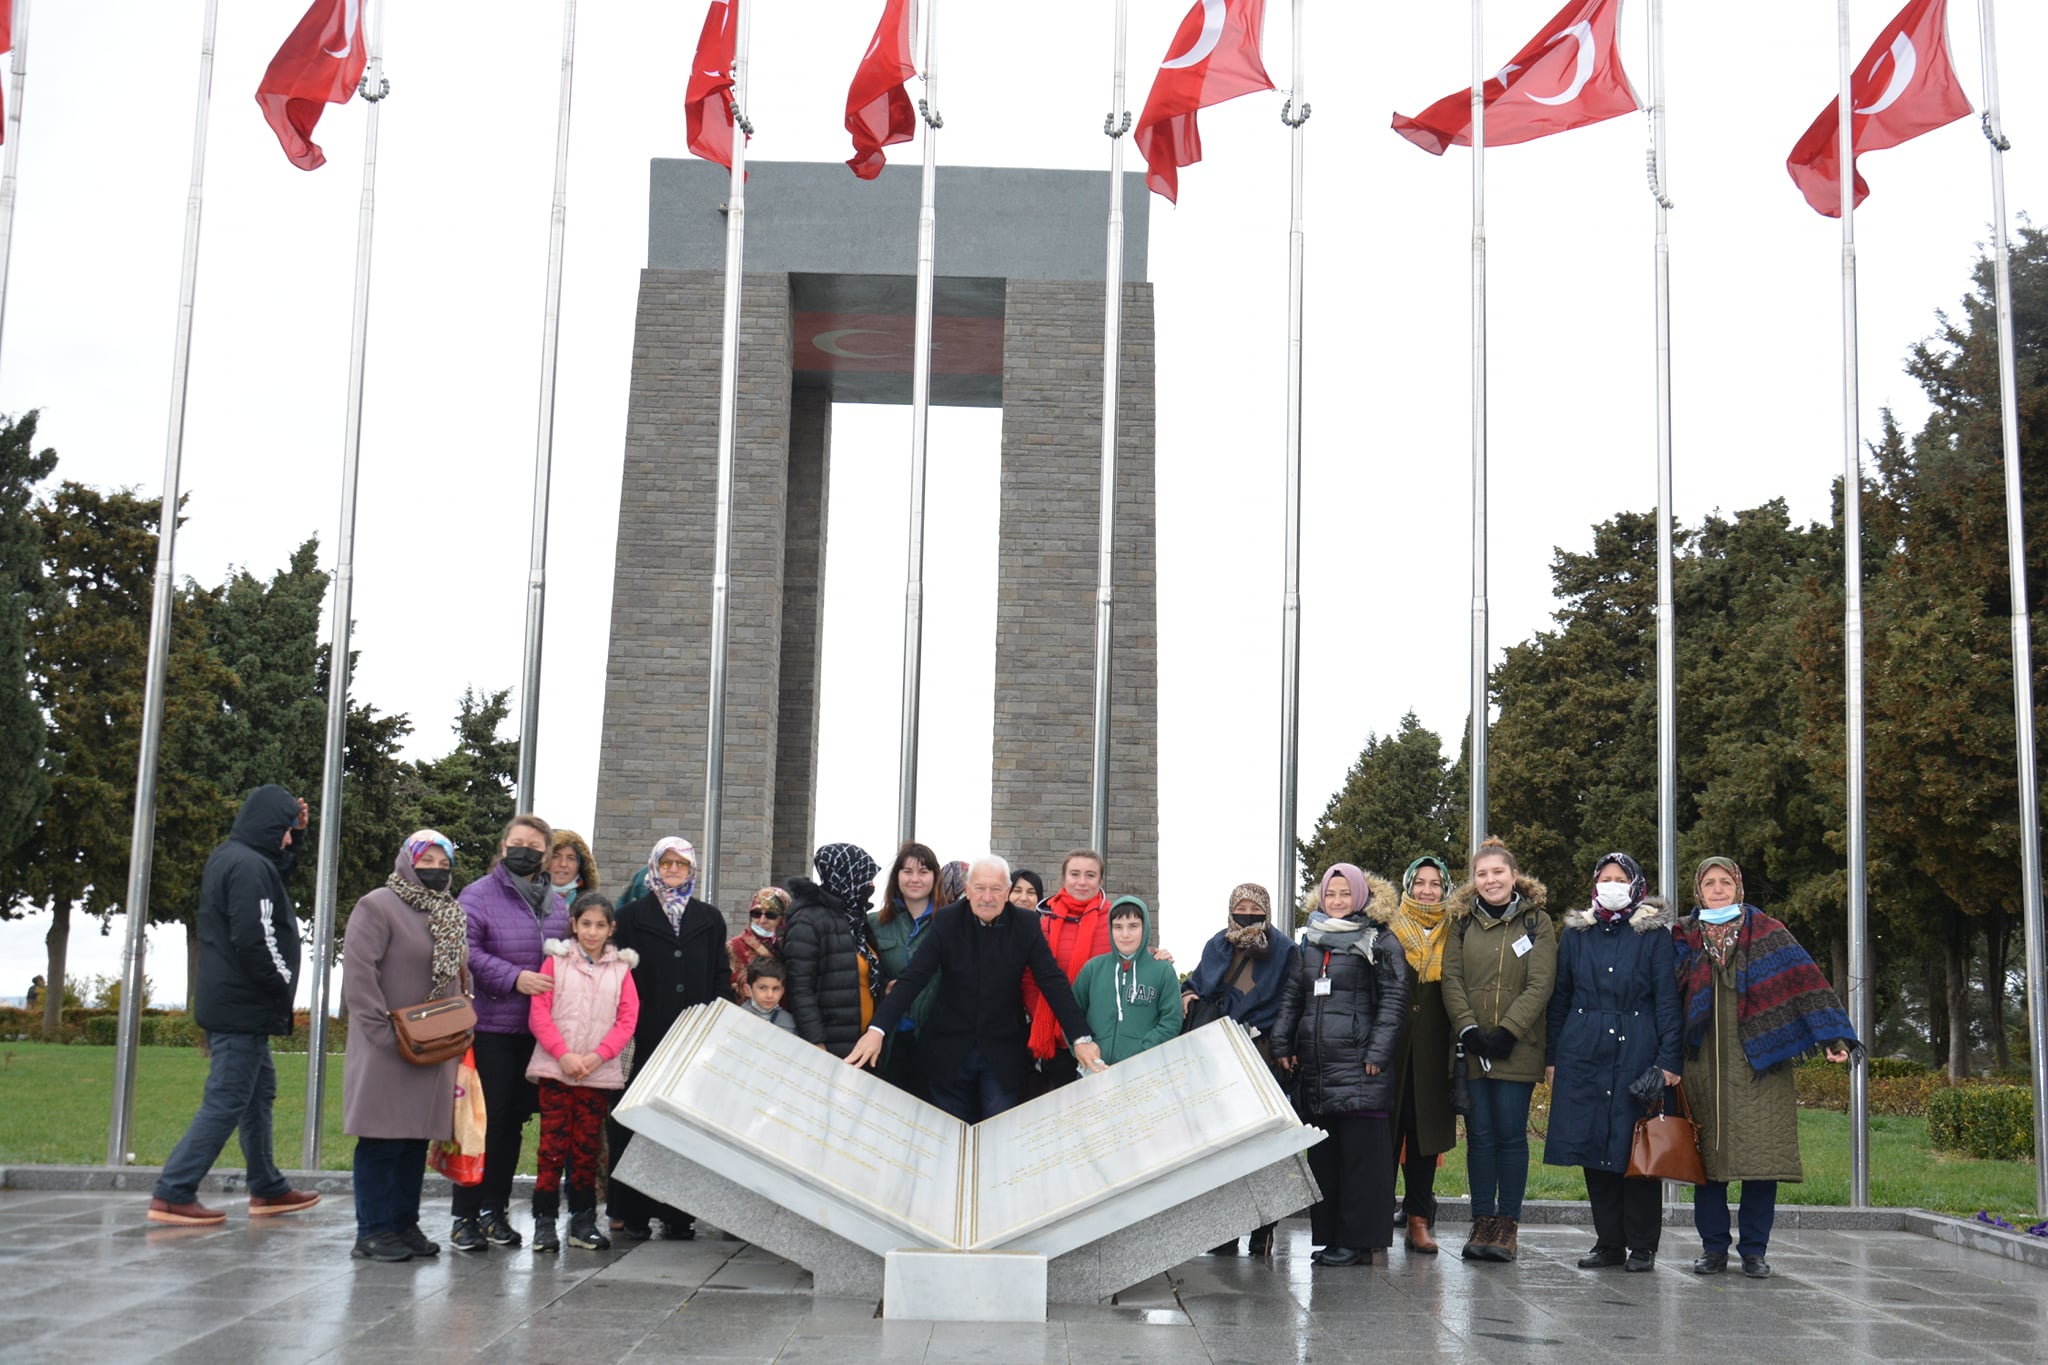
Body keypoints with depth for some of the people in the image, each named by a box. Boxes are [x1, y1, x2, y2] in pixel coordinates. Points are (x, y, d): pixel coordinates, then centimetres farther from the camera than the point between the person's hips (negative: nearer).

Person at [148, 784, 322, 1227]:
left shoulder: (228, 857, 12)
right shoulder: (250, 866, -19)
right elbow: (255, 940, -24)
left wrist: (293, 842, 16)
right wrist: (283, 987, -12)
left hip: (227, 1003, 11)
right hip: (245, 1007, -11)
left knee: (260, 1092, 18)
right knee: (225, 1102, -7)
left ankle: (268, 1190, 25)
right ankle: (173, 1194, -6)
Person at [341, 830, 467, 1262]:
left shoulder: (454, 915, 16)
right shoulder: (377, 906, -8)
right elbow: (358, 971, -15)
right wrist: (383, 1031, -19)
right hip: (387, 1049, -7)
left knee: (417, 1138, 11)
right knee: (382, 1139, -3)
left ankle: (405, 1223, 20)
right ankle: (373, 1230, 4)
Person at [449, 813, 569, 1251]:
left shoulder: (555, 903, 14)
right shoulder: (479, 895, -4)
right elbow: (466, 951, -14)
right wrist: (514, 978, -21)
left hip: (536, 1032, 6)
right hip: (490, 1028, -6)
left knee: (515, 1120, 11)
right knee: (486, 1118, -6)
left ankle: (495, 1210, 20)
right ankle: (465, 1216, 2)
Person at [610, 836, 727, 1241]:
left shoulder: (709, 918, 15)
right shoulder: (632, 915, 8)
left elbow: (721, 976, 13)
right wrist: (626, 1029, -6)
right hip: (646, 1037, -2)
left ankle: (678, 1213, 6)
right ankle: (633, 1214, 4)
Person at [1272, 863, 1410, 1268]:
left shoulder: (1380, 942, -1)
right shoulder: (1311, 940, 17)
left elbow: (1394, 999, -6)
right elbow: (1291, 994, 20)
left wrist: (1377, 1053, -12)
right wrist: (1283, 1043, 11)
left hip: (1358, 1066, -6)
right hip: (1314, 1064, 6)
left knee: (1360, 1152, -5)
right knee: (1321, 1154, 9)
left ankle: (1358, 1240, -1)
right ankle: (1328, 1236, 16)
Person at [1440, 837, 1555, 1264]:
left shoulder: (1537, 923, 4)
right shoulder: (1461, 922, 11)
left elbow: (1540, 984, -4)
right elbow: (1451, 978, 4)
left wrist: (1507, 1031, -13)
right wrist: (1467, 1028, -9)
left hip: (1517, 1048, -2)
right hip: (1471, 1047, 2)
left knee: (1511, 1134, -1)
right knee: (1479, 1134, 3)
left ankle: (1508, 1225, 5)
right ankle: (1482, 1223, 8)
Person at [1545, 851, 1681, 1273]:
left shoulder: (1655, 934, 3)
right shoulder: (1576, 933, 12)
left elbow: (1667, 999, 0)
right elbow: (1560, 997, 15)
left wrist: (1669, 1060, -8)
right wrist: (1552, 1057, 11)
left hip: (1637, 1053, -3)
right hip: (1583, 1053, 3)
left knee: (1636, 1146, -3)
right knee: (1593, 1147, 4)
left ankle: (1642, 1246, 7)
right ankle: (1608, 1242, 14)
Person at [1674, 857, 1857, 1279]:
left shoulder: (1767, 934, 5)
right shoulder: (1684, 939, 11)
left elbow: (1806, 982, -3)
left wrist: (1833, 1036, -13)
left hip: (1759, 1063, -2)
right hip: (1704, 1065, 2)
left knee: (1761, 1156, -4)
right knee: (1708, 1156, 1)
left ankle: (1754, 1251, 7)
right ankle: (1713, 1248, 11)